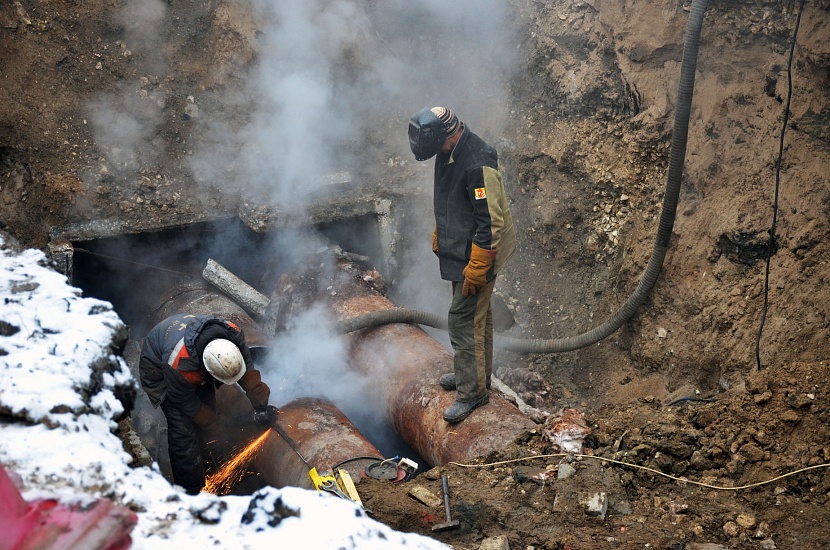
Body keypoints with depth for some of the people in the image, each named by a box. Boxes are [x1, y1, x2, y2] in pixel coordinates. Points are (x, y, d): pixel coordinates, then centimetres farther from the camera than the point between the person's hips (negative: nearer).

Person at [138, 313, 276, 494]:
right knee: (183, 429, -12)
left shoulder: (233, 334, -33)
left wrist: (261, 406, -20)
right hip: (158, 368, -6)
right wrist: (219, 425, -16)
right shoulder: (181, 366, -44)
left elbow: (248, 368, -15)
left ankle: (203, 465, 29)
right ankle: (190, 492, -2)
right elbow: (185, 403, -25)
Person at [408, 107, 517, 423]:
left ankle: (472, 391, 6)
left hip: (477, 255, -10)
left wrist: (476, 269, -23)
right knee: (477, 314, 22)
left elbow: (492, 222, -27)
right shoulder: (448, 154, 2)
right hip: (458, 252, 10)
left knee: (464, 320, -5)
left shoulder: (478, 163, -28)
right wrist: (438, 238, 25)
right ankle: (476, 373, 38)